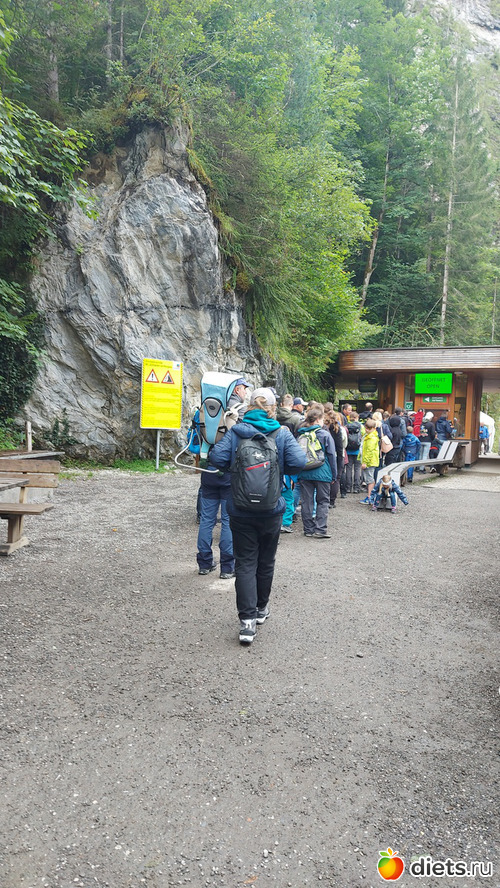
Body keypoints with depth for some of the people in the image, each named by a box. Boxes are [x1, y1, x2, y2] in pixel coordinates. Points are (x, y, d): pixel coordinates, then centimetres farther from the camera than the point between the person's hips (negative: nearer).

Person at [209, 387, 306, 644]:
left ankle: (247, 619, -5)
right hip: (271, 509, 1)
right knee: (266, 561, 17)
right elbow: (299, 462, -17)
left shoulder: (235, 432, -3)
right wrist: (281, 469, 2)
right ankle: (261, 608, 34)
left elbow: (217, 458, -13)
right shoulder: (282, 433, -5)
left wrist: (234, 469, 5)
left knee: (245, 563, 3)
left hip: (240, 510, 0)